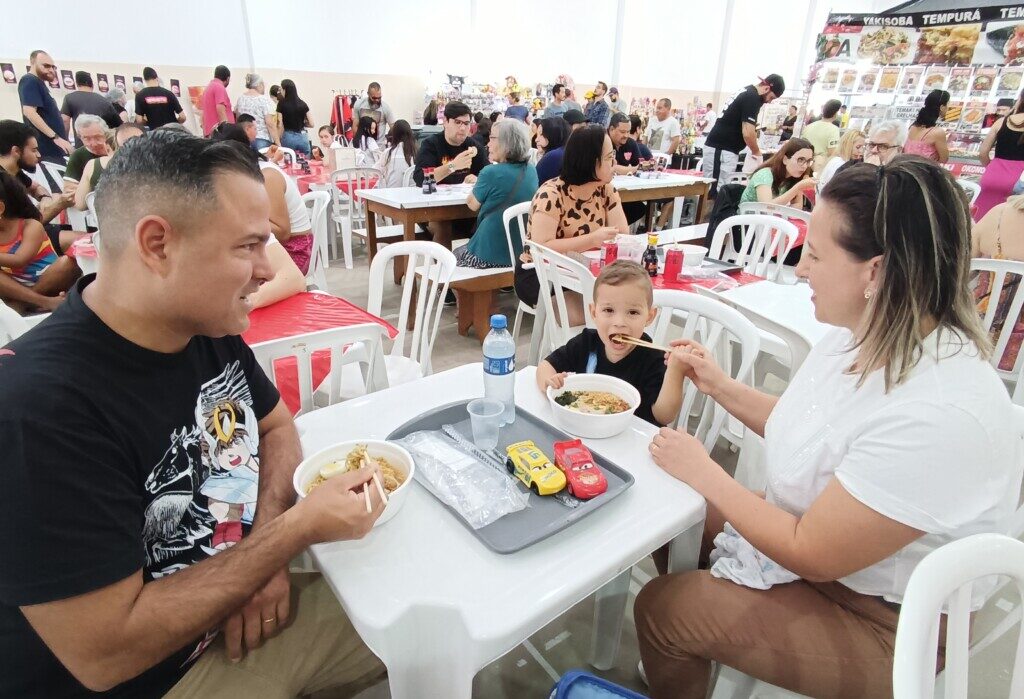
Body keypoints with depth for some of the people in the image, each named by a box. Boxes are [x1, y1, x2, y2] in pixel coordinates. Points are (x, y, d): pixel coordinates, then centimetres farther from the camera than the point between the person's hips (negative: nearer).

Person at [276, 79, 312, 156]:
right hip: (303, 137, 2)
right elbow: (311, 124, 5)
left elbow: (280, 126, -5)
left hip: (288, 137, -2)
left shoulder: (282, 104, -2)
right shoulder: (303, 104, 5)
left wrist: (279, 141, 3)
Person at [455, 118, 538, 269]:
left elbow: (473, 205, -2)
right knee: (462, 250, 33)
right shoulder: (531, 171, 1)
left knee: (455, 255, 25)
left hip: (491, 255, -7)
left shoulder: (491, 172, -18)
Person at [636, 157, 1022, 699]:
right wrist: (720, 386, 0)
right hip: (814, 531, 8)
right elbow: (805, 430, 8)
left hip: (880, 624, -8)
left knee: (659, 609, -9)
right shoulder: (860, 335, -9)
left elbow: (810, 556, -28)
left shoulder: (938, 415, -36)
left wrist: (705, 474, -19)